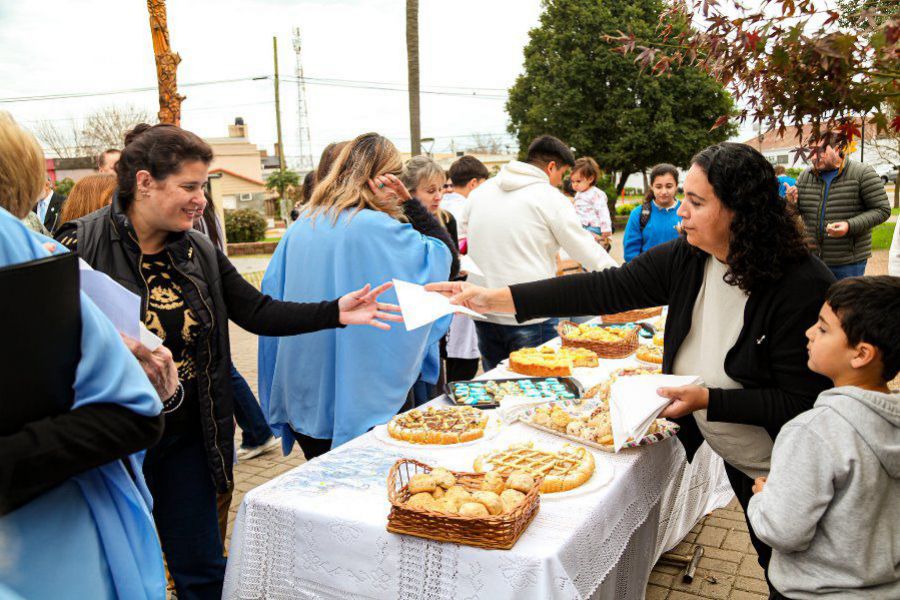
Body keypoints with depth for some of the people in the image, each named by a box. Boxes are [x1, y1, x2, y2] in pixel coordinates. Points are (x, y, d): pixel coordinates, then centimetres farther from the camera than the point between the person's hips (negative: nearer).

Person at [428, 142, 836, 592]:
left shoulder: (805, 288, -28)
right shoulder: (685, 259, -12)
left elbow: (802, 401, -24)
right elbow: (602, 290, -17)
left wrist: (707, 399, -30)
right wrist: (493, 298, -22)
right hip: (728, 452, 4)